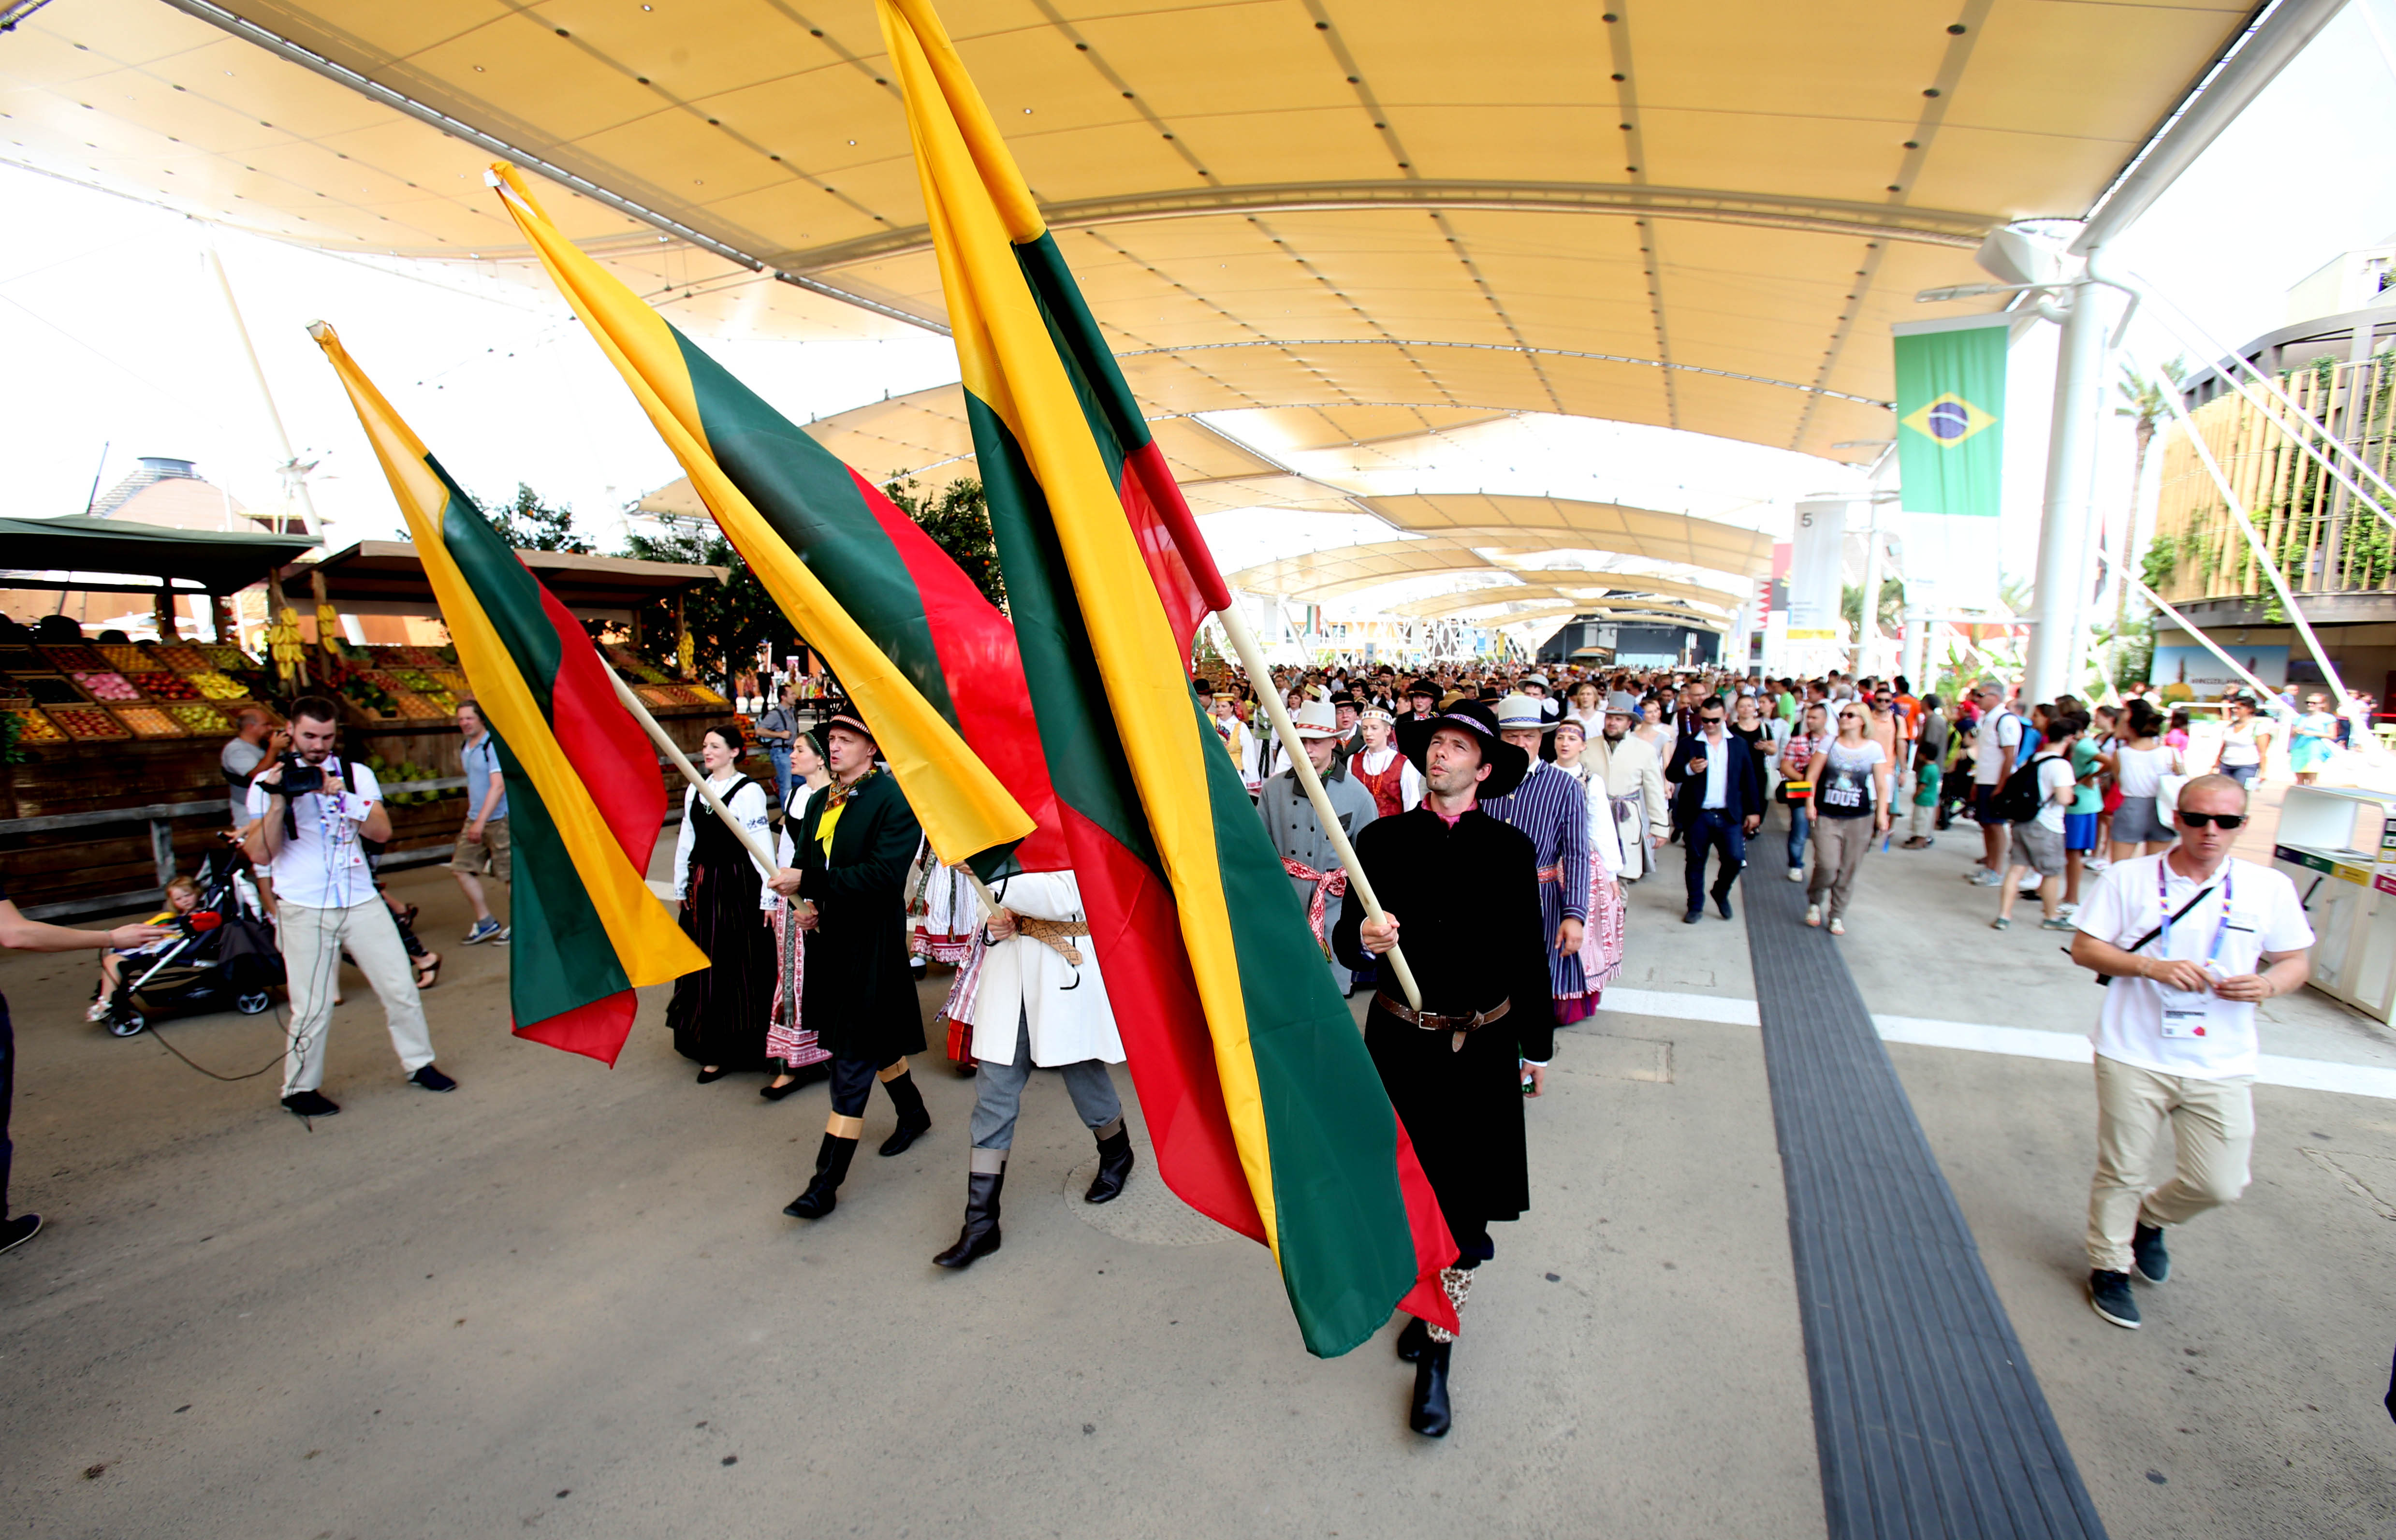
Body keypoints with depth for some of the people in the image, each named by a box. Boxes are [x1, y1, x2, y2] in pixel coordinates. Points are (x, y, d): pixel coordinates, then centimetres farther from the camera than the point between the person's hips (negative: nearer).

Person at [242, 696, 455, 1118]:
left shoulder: (357, 775, 8)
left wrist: (341, 796, -16)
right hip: (304, 909, -2)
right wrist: (279, 802, -16)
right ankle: (300, 1088, 18)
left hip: (362, 902, 3)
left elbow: (382, 831, -4)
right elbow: (260, 853, -5)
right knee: (312, 1007, -1)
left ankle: (420, 1064, 19)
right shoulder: (269, 782, 2)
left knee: (400, 987, 4)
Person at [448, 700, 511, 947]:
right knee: (461, 867, 5)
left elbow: (498, 786, -22)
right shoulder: (465, 748, 12)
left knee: (510, 872, -2)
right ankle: (485, 922, 14)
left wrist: (481, 821, -25)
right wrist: (472, 817, 20)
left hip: (500, 818, -8)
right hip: (475, 819, 9)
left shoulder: (494, 745, -15)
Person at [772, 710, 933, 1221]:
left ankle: (827, 1182, 2)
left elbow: (886, 873, -24)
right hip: (830, 938, 8)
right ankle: (913, 1113, 45)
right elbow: (803, 861, 20)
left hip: (873, 945, -8)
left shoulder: (893, 799, -14)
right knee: (874, 1041, 22)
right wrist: (806, 905, -1)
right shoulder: (819, 801, 10)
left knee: (853, 1059, -4)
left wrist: (809, 881, -25)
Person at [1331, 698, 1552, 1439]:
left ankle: (1436, 1355, 20)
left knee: (1464, 1202, 5)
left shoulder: (1510, 850, -3)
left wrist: (1537, 1046, 9)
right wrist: (1363, 938, -25)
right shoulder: (1381, 841, -2)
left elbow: (1529, 955, 3)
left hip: (1482, 1048, -1)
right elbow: (1346, 941, -1)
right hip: (1402, 1040, 1)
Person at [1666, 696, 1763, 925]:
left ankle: (1721, 892, 23)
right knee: (1696, 863, 6)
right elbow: (1670, 774, -4)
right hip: (1697, 816, -1)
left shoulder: (1738, 745, 8)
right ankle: (1696, 907, 19)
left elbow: (1749, 780, 11)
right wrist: (1689, 769, -24)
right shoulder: (1688, 744, 2)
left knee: (1735, 858, -6)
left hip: (1729, 816, 1)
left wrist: (1753, 811, 8)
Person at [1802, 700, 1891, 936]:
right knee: (1827, 866, -13)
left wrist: (1882, 814, -2)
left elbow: (1881, 786, 5)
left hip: (1860, 819, 1)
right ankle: (1815, 901, 15)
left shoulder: (1875, 749, 3)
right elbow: (1812, 776, 2)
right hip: (1827, 816, -1)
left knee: (1848, 871, 5)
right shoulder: (1828, 744, 2)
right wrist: (1810, 803, -7)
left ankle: (1837, 916, 20)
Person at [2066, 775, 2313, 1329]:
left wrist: (2270, 983, -13)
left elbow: (2296, 961, 9)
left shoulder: (2270, 888, 2)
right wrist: (2151, 967, -18)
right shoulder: (2127, 878, -4)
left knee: (2218, 1185, 4)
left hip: (2223, 1066, 2)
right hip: (2134, 1056, -2)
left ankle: (2150, 1219, 37)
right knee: (2124, 1172, 8)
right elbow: (2084, 948, -2)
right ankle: (2109, 1265, 30)